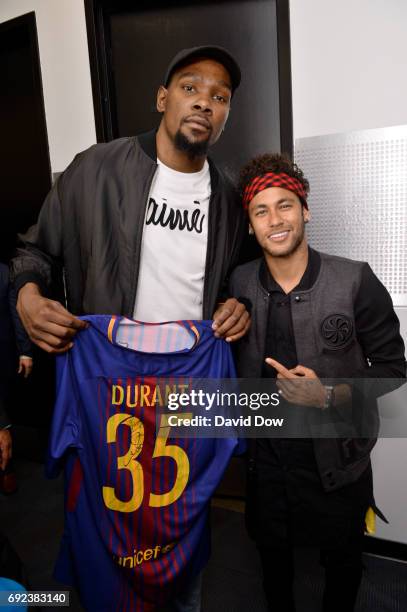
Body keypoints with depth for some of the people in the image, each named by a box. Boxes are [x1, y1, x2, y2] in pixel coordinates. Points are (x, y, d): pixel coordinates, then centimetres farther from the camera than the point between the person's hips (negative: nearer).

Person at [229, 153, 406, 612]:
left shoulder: (355, 281, -19)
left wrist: (330, 396, -24)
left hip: (337, 458, -2)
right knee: (272, 551, 27)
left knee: (341, 558, 25)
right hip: (267, 457, 3)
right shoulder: (239, 284, -9)